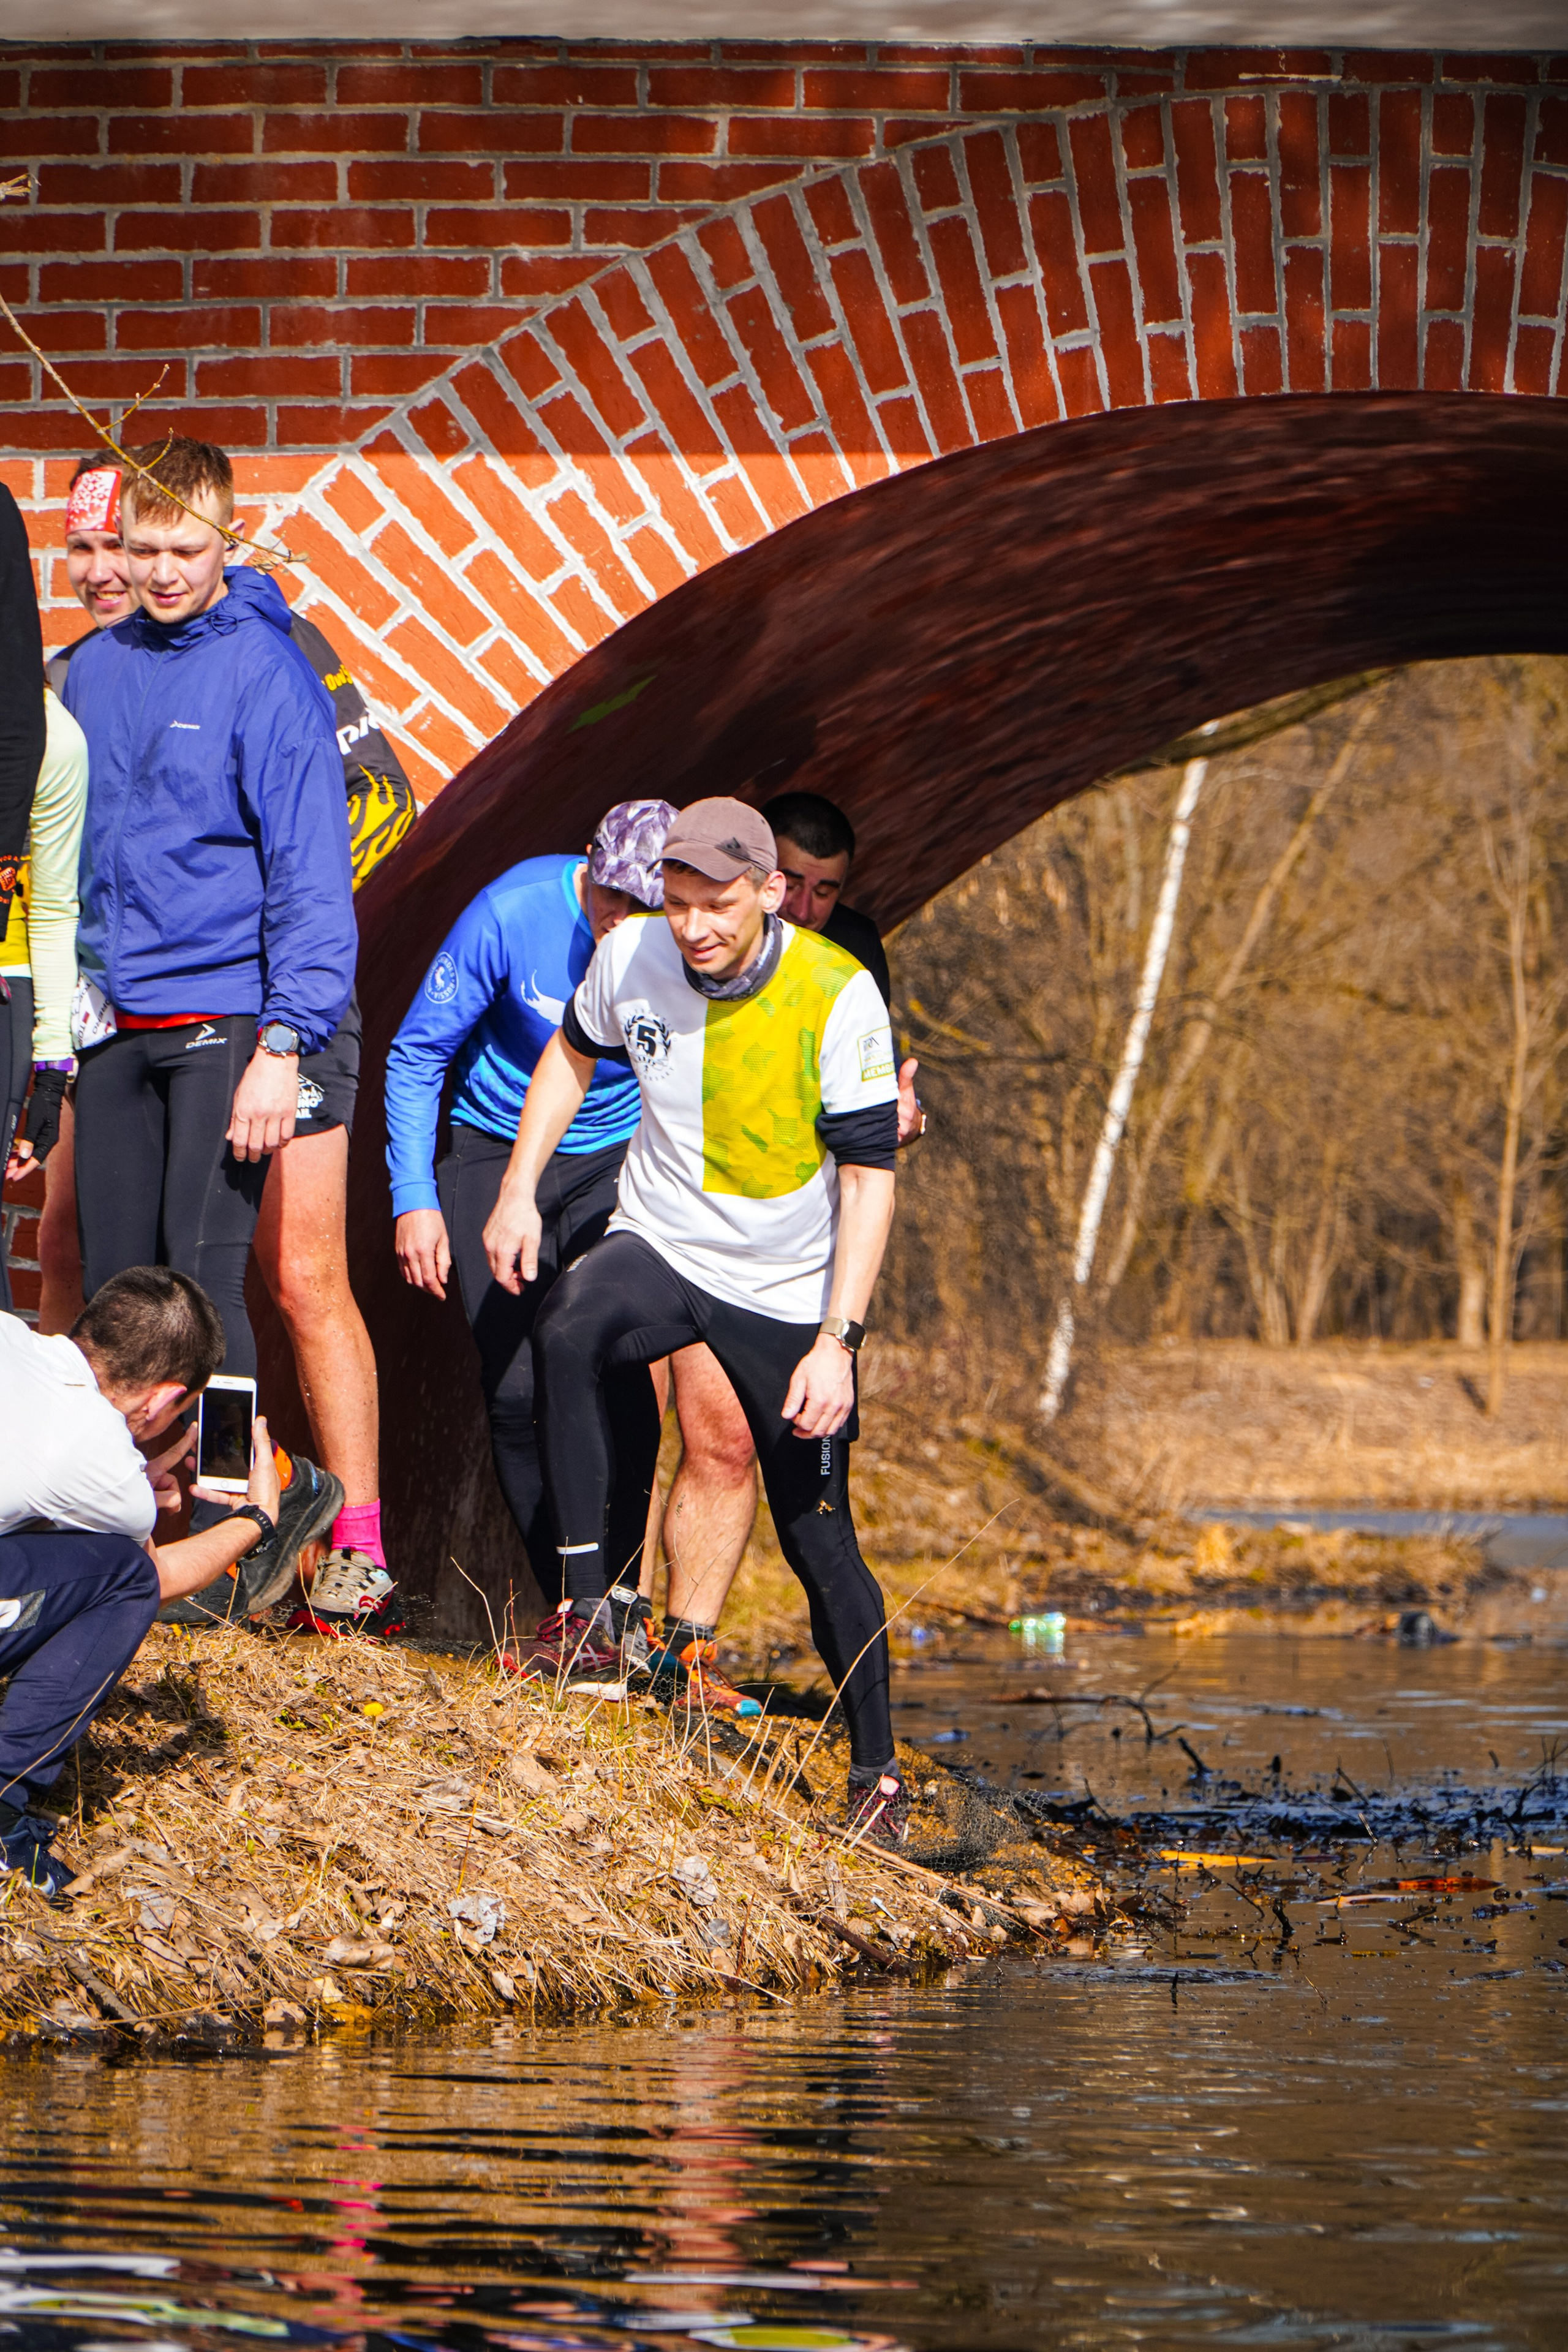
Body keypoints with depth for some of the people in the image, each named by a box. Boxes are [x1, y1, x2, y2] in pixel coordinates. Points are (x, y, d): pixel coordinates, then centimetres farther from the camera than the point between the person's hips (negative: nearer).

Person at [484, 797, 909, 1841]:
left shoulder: (838, 994, -19)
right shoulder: (631, 957, -9)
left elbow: (871, 1173, -16)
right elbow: (573, 1052, 13)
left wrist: (837, 1341, -22)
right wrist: (519, 1191, 5)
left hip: (790, 1292, -2)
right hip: (658, 1245, 2)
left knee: (819, 1538, -2)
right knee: (567, 1332, -31)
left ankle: (877, 1770, 15)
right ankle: (590, 1616, -26)